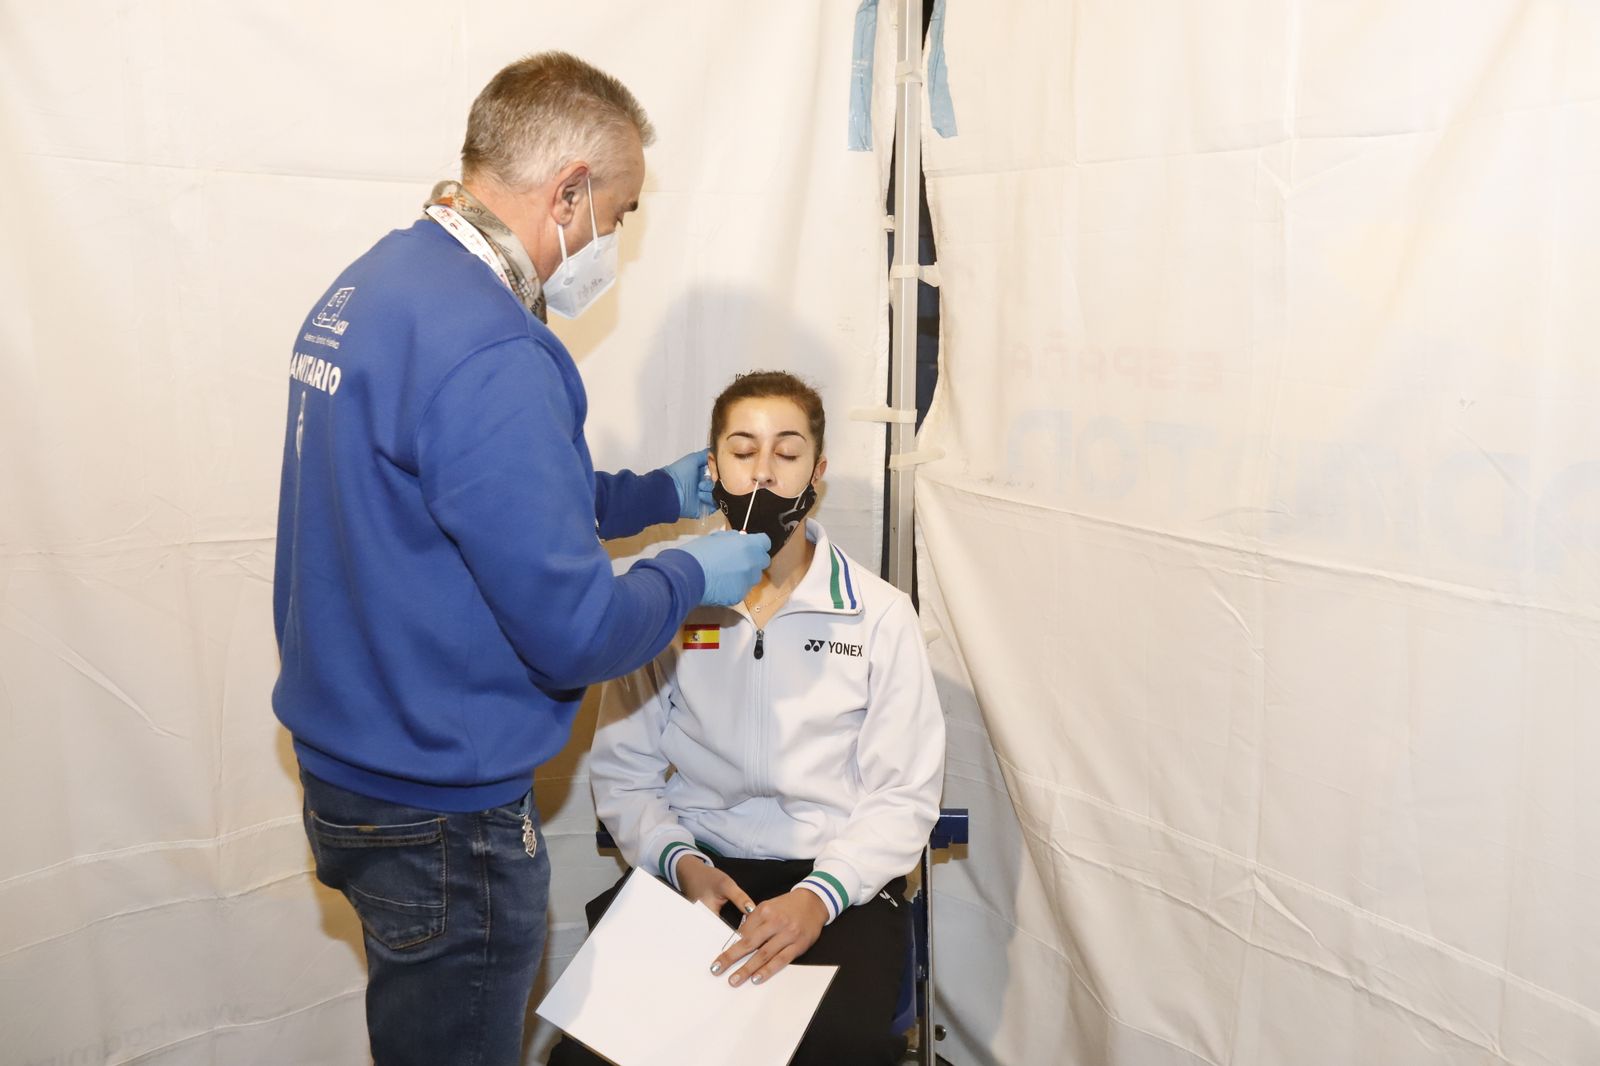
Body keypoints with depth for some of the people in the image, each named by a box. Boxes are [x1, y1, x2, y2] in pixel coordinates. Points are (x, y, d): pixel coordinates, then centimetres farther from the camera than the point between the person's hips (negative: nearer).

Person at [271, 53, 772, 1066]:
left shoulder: (368, 287, 4)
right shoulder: (489, 353, -28)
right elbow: (575, 631, -26)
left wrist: (665, 491, 16)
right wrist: (692, 576, -8)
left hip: (350, 765, 9)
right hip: (440, 816, -9)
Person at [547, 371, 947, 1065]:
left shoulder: (880, 614, 0)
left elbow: (905, 795, -1)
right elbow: (622, 772, 7)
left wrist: (818, 897, -16)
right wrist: (680, 862, -12)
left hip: (835, 879, -1)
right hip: (696, 871, 1)